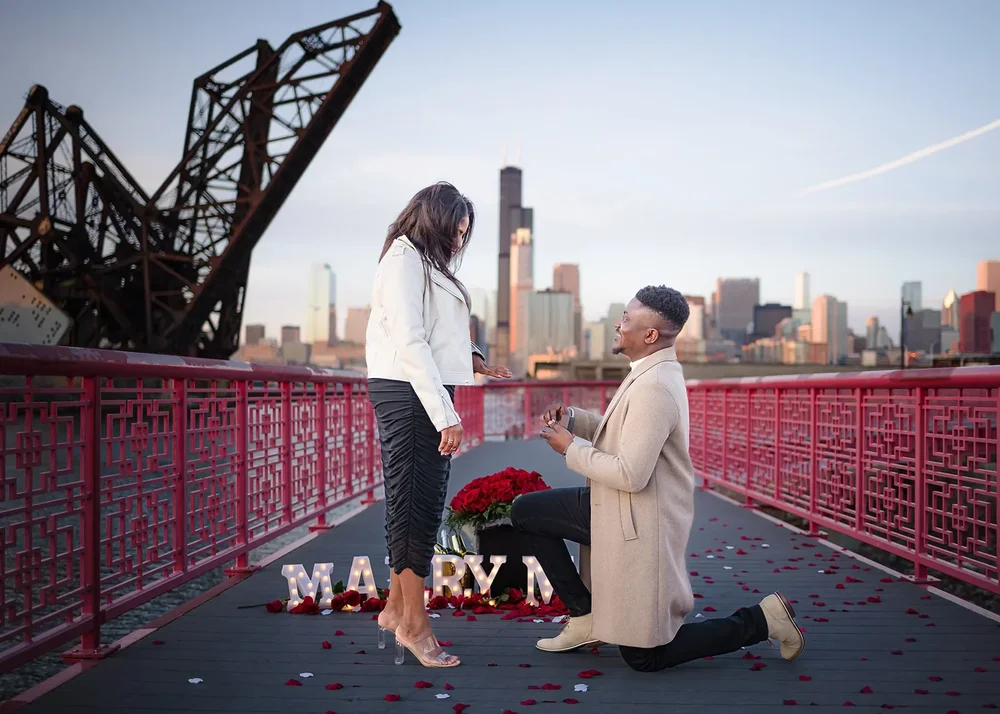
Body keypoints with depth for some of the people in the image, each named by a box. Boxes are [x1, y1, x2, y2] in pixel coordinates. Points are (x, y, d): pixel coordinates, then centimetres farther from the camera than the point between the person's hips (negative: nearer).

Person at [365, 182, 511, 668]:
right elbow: (409, 343, -18)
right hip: (406, 395, -10)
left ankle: (396, 609, 24)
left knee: (421, 505, 13)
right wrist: (446, 415, -21)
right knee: (414, 505, -4)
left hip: (427, 396, 10)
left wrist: (469, 357, 3)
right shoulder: (404, 261, -9)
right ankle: (414, 624, 4)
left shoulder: (428, 265, 20)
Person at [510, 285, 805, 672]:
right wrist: (572, 419, 2)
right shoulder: (653, 372, 6)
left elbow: (630, 475, -29)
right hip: (615, 509, 10)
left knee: (643, 656, 3)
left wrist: (571, 447, -16)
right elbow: (618, 432, 18)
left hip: (638, 526, -10)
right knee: (524, 511, 12)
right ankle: (585, 616, 16)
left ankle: (761, 619, 10)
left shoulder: (654, 387, -26)